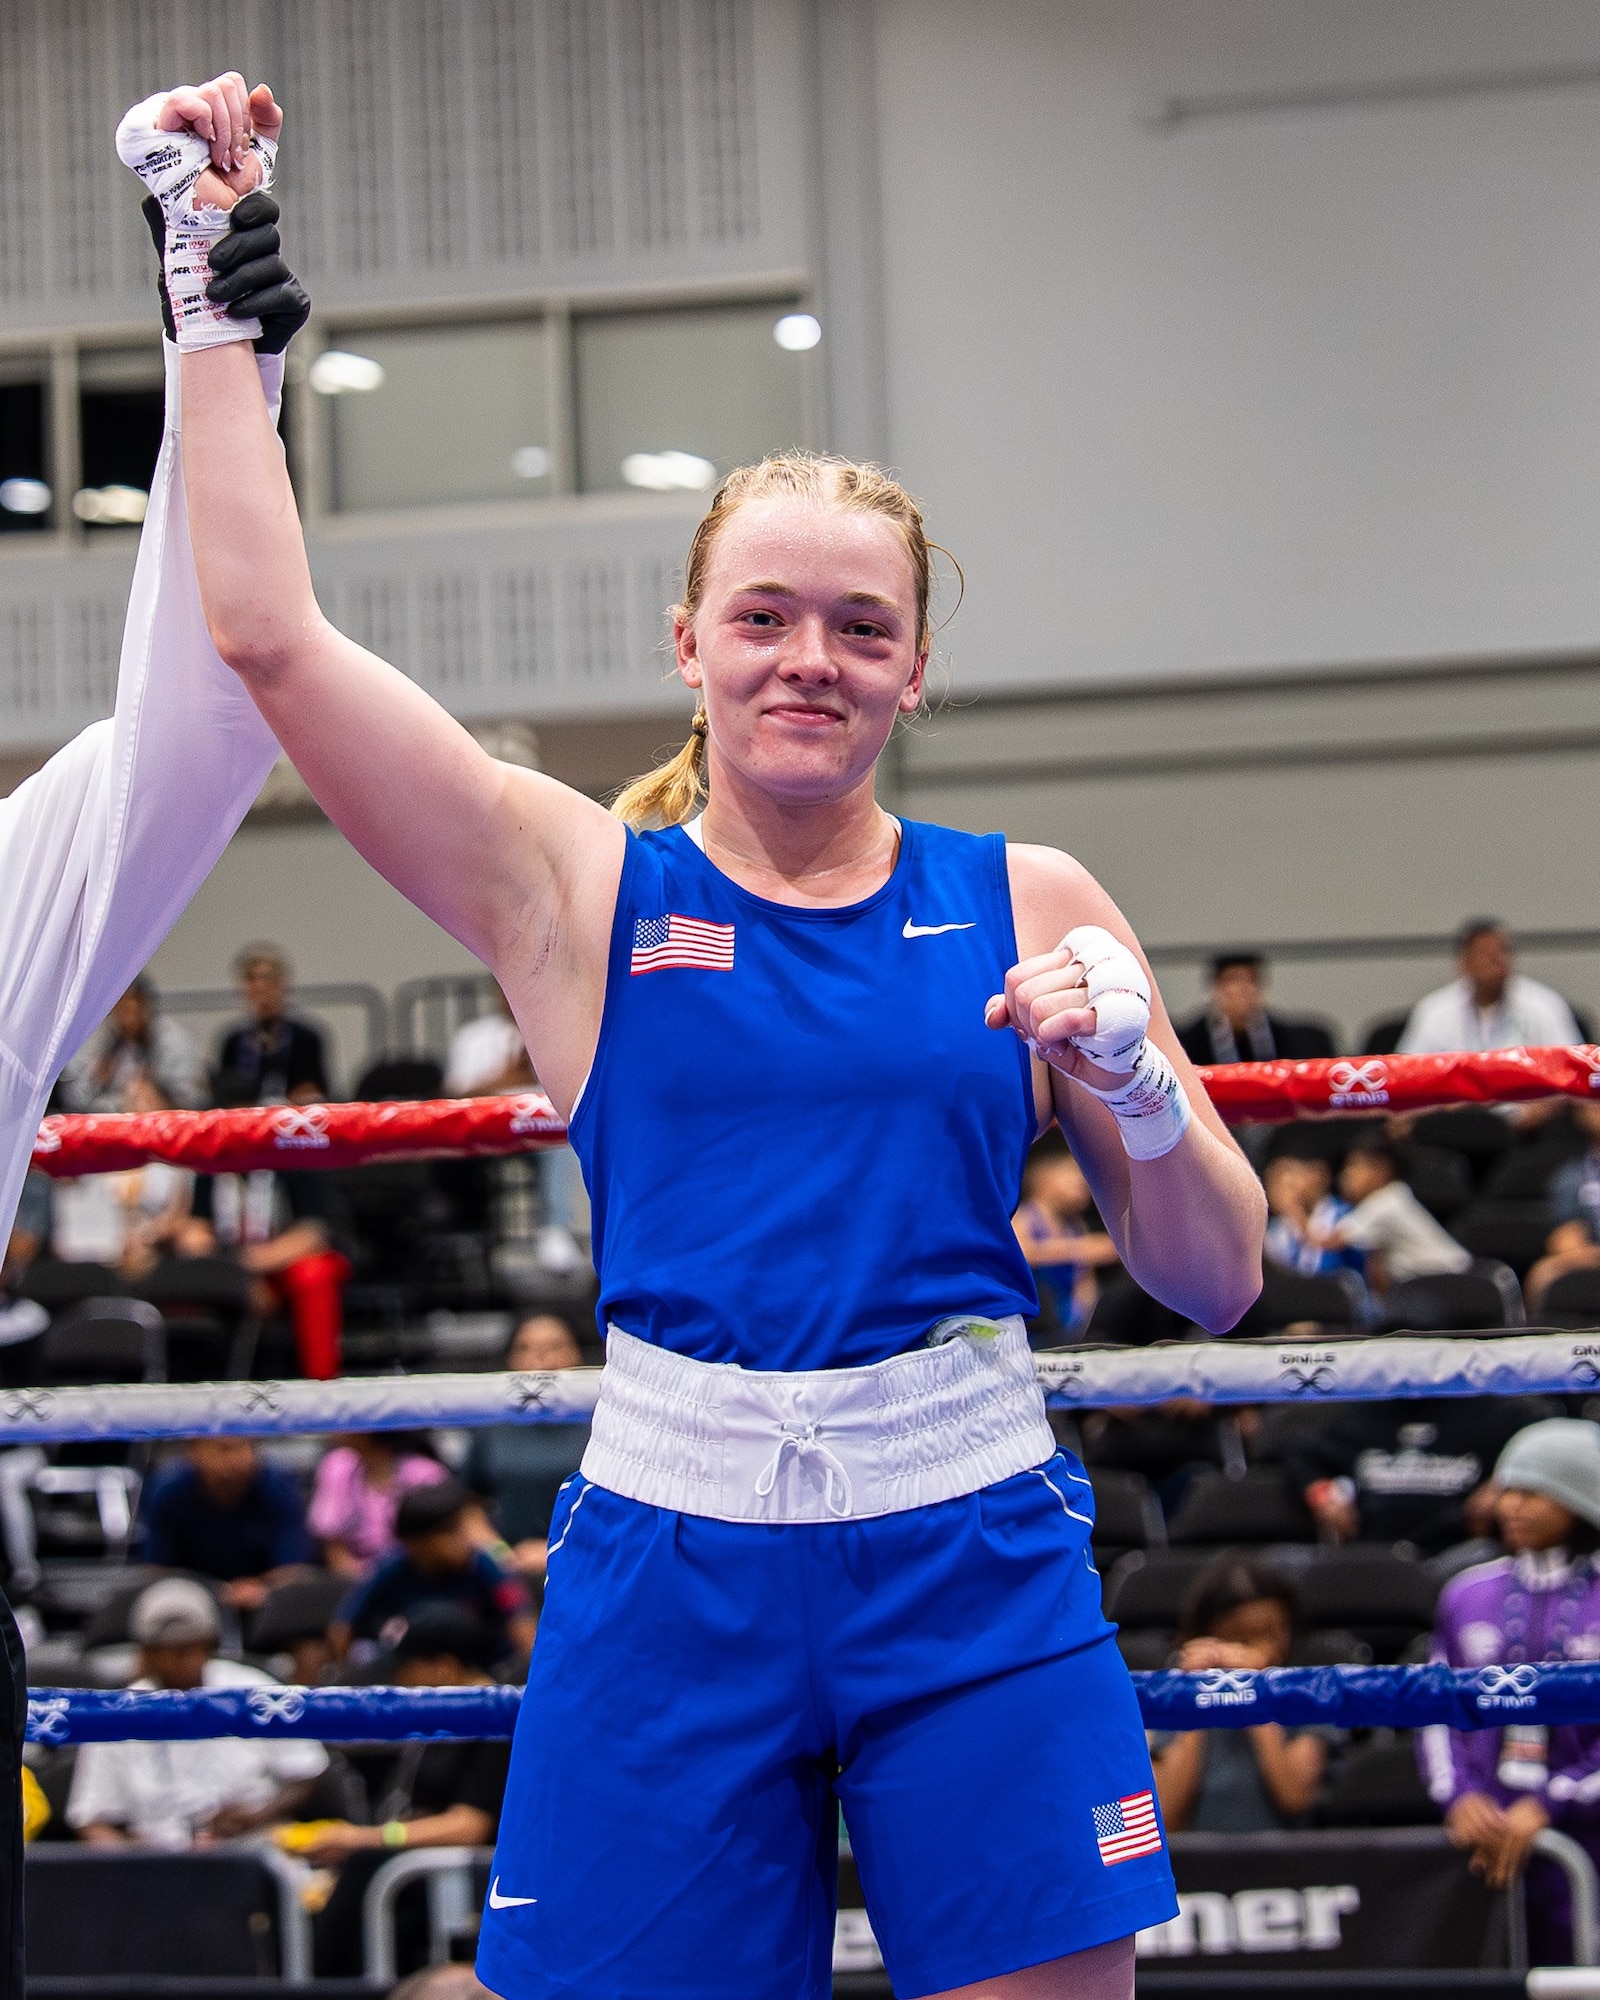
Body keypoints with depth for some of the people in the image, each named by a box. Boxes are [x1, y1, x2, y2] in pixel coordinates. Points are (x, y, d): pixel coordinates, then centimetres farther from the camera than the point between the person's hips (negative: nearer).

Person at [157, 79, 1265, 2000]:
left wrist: (1135, 1083, -9)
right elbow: (266, 632, -2)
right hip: (669, 1554, -1)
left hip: (975, 1554, 1)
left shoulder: (1026, 905, 8)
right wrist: (218, 287, 3)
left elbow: (1216, 1280, 10)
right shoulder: (578, 886, 4)